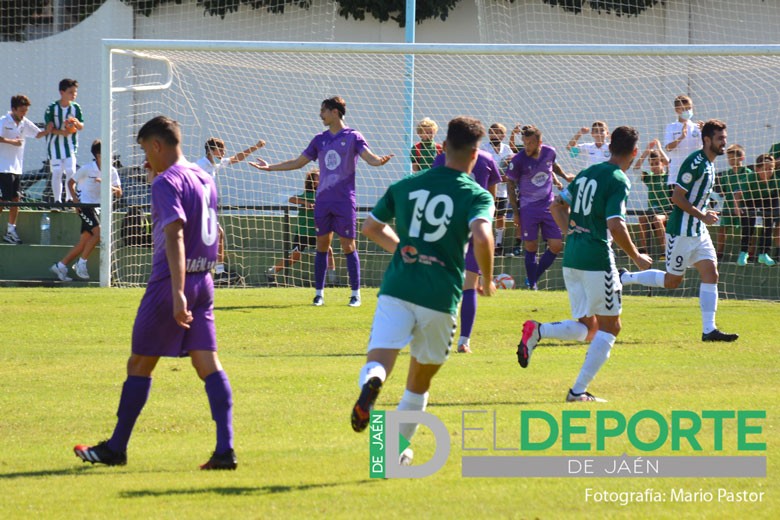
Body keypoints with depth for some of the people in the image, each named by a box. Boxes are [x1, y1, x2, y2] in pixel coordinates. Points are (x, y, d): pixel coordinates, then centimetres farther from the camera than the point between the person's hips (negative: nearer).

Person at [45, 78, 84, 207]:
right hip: (55, 144, -2)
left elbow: (81, 127, 4)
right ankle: (57, 200, 7)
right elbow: (49, 127, -9)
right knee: (57, 172, 0)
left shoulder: (76, 107, 1)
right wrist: (61, 132, -26)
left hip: (70, 145, 2)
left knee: (70, 171, -7)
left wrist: (77, 123, -19)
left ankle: (69, 198, 2)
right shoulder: (52, 108, -7)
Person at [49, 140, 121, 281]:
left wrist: (112, 188, -26)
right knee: (98, 232, -23)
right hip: (84, 204, -6)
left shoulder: (112, 171, 1)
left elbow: (119, 193, -4)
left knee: (84, 242, 4)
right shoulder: (87, 169, -12)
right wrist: (75, 199, -12)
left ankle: (60, 266, 13)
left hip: (97, 209, 6)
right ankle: (81, 264, -13)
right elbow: (71, 182, 1)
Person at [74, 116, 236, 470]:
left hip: (170, 282, -7)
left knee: (139, 365, 6)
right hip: (203, 282, 7)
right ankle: (225, 450, -12)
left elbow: (175, 235, -25)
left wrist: (177, 293, -30)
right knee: (208, 364, 0)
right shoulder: (204, 179, 13)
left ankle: (116, 448, 15)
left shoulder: (167, 182, -13)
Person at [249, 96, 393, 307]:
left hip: (345, 202, -5)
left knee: (348, 246, -3)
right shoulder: (320, 140, 12)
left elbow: (369, 157, -15)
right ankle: (319, 293, 10)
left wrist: (379, 161, -38)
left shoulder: (352, 137, -3)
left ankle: (355, 293, 3)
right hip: (323, 201, 5)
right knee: (322, 245, 5)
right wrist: (270, 167, 15)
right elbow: (299, 162, 18)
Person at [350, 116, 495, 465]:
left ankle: (371, 384, -46)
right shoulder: (477, 196, -1)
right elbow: (482, 238, -20)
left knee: (377, 363, -11)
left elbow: (371, 227, 22)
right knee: (419, 383, 17)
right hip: (440, 297, -1)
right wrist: (487, 281, -3)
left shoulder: (407, 186, 12)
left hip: (396, 290, 1)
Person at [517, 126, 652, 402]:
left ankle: (537, 330, -11)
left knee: (586, 328, 15)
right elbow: (615, 226, -19)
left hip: (571, 258, 7)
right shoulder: (618, 181, -11)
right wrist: (636, 258, -7)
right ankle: (578, 390, -2)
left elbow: (557, 205, 19)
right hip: (597, 260, -7)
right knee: (610, 327, 5)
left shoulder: (587, 173, 13)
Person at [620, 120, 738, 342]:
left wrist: (705, 213, 11)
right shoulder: (695, 163, -19)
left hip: (698, 231, 9)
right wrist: (702, 215, -19)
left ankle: (709, 330, -4)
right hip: (682, 231, -9)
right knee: (672, 280, 2)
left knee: (711, 273, -2)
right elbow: (677, 197, -20)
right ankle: (624, 278, 20)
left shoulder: (708, 164, 11)